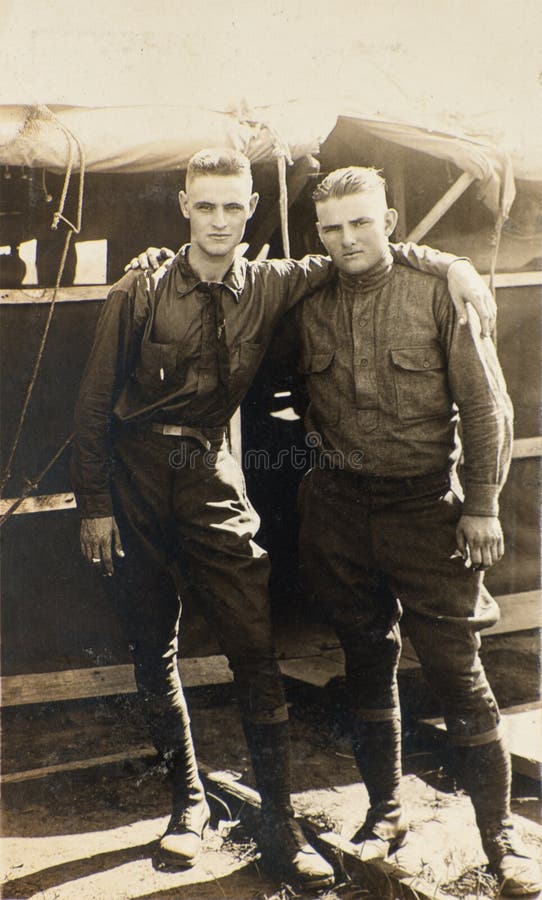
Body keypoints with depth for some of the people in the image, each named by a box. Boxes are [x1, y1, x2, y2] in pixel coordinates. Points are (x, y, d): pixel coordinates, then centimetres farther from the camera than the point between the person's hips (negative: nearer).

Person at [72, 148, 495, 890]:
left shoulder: (271, 288, 1)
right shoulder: (140, 294, -3)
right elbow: (95, 402, 1)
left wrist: (447, 263, -4)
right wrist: (94, 504, -2)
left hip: (211, 474, 0)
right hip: (135, 478, 0)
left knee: (255, 646, -6)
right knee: (153, 650, 8)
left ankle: (278, 821, 5)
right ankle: (189, 800, 26)